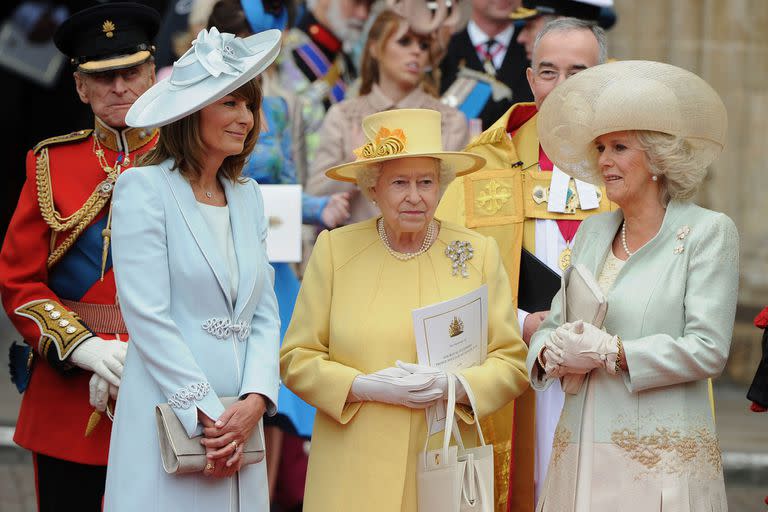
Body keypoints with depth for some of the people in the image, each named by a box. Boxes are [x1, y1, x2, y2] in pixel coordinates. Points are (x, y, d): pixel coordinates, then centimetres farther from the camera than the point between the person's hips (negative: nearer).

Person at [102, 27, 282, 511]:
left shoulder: (248, 196, 14)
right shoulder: (144, 188, -5)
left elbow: (266, 316, 11)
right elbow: (148, 317, -12)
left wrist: (254, 402, -6)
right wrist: (207, 416, -14)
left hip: (239, 422, 6)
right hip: (170, 414, -6)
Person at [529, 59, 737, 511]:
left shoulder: (708, 232, -2)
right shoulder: (593, 232, 16)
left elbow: (708, 350, -12)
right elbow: (554, 323, 15)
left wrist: (608, 351, -15)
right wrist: (551, 355, -8)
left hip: (661, 456, -5)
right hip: (582, 452, 5)